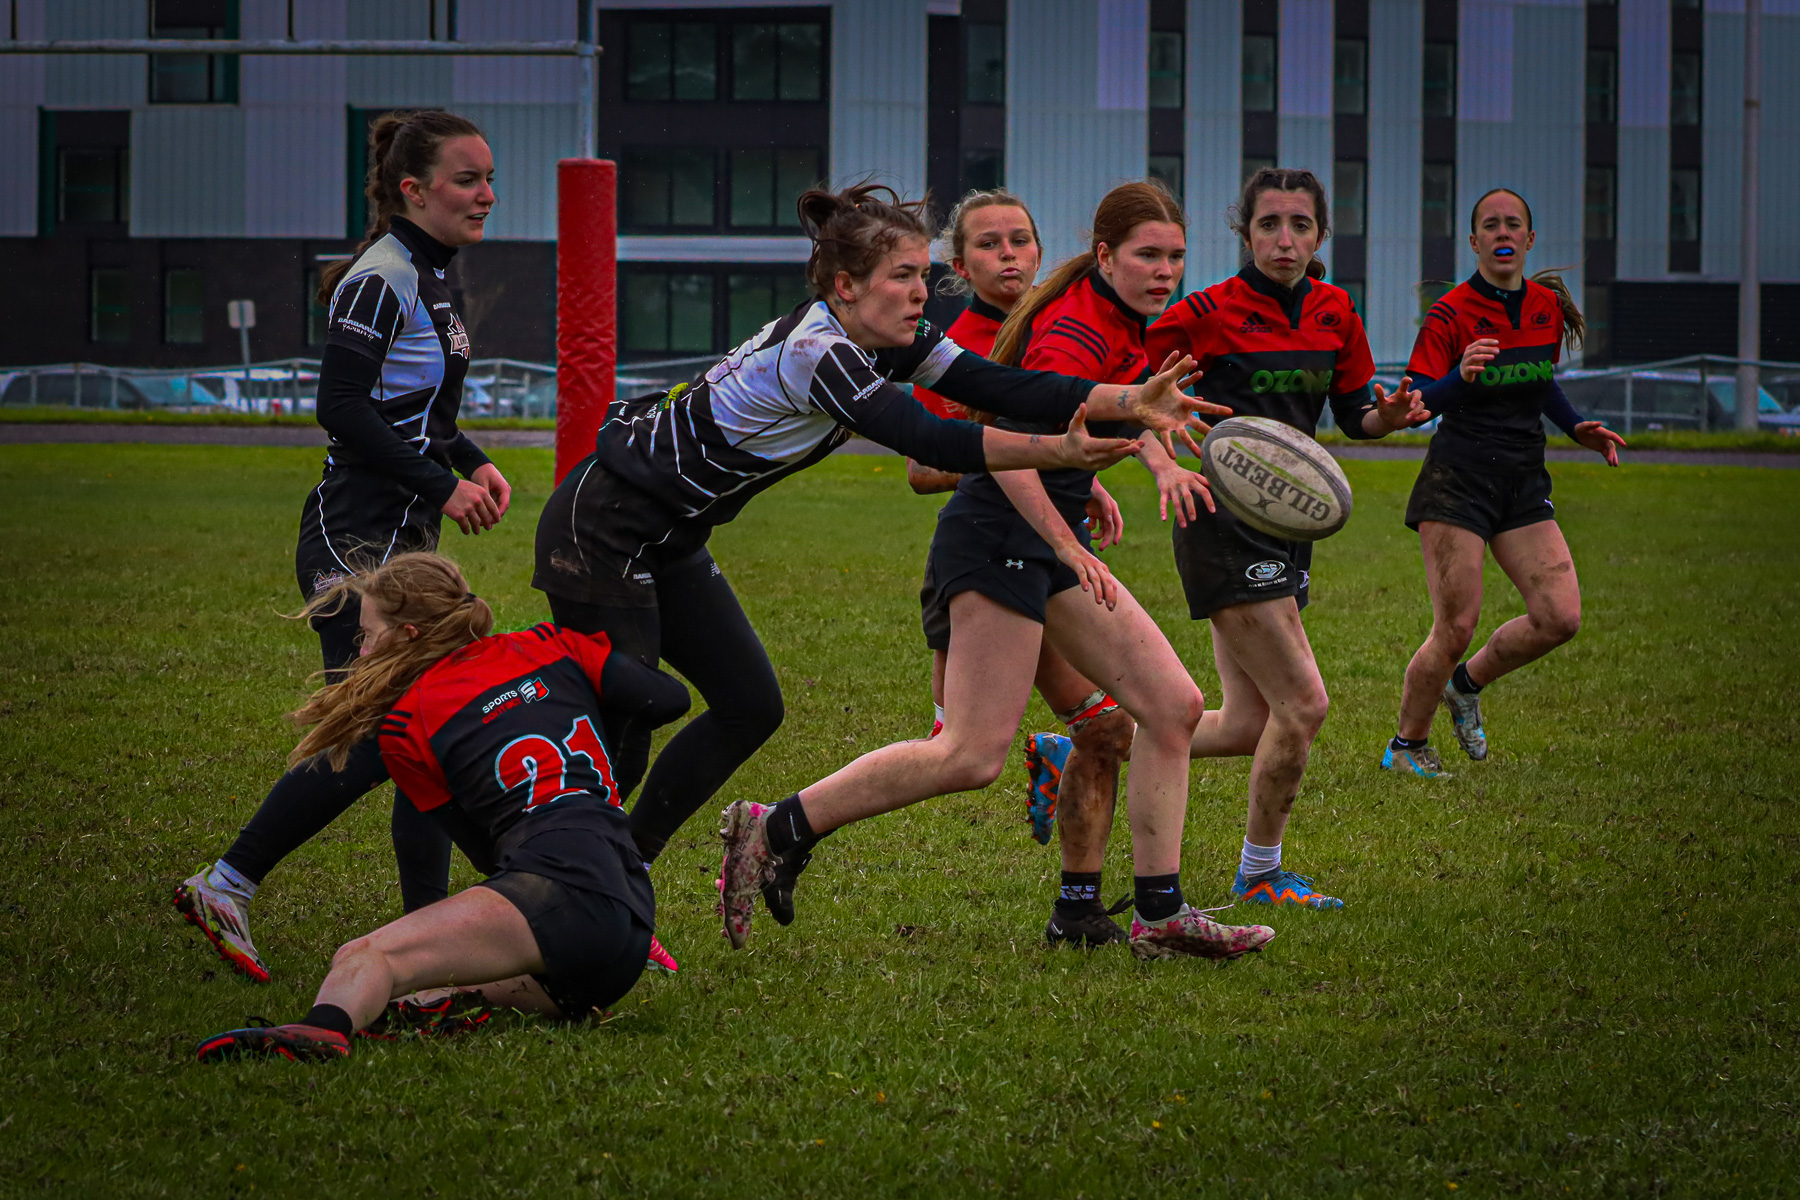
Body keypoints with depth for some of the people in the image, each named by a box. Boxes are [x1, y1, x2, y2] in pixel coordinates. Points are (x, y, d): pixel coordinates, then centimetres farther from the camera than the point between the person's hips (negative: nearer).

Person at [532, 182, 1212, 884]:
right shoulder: (815, 352, -27)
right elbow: (927, 441, -34)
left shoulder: (893, 342, -1)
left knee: (749, 706, 9)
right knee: (618, 745, -8)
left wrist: (1132, 402, -20)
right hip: (601, 530, -10)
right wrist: (1058, 452, -39)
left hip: (668, 541, 10)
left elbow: (1000, 387, -9)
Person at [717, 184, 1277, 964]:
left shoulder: (1117, 327, 12)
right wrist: (1070, 548, -28)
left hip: (1044, 540, 10)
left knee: (1173, 706, 5)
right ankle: (778, 830, -5)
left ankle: (1159, 915, 7)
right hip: (1000, 540, -10)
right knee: (972, 755, -14)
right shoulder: (1081, 333, -18)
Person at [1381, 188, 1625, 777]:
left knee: (1560, 618, -7)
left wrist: (1578, 428, 10)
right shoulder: (1450, 314, -9)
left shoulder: (1548, 307, 8)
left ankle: (1466, 683, 18)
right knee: (1456, 629, -9)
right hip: (1458, 480, -5)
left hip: (1524, 484, 5)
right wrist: (1460, 378, -31)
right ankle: (1406, 745, 11)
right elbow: (1417, 403, -13)